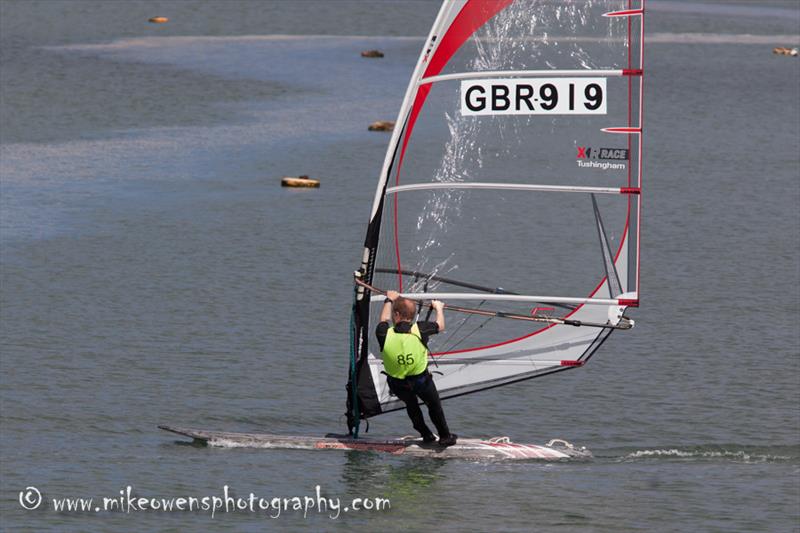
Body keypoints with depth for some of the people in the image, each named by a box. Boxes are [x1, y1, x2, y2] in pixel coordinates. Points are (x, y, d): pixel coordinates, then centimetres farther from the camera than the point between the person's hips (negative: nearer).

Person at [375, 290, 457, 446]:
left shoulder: (385, 335, -24)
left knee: (411, 404, 32)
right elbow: (440, 326, -1)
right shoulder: (419, 330, -24)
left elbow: (384, 321, 2)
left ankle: (426, 434, 40)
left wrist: (389, 300, 20)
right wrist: (438, 308, 19)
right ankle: (445, 436, 38)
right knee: (434, 405, 26)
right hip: (421, 381, -1)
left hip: (397, 385, 1)